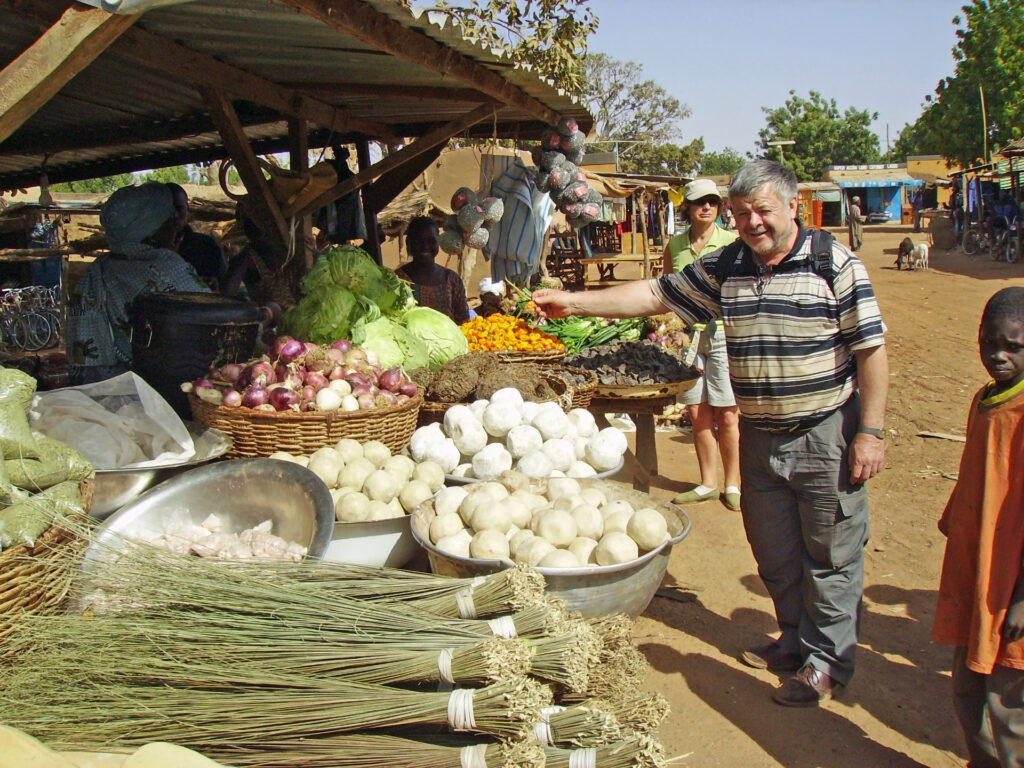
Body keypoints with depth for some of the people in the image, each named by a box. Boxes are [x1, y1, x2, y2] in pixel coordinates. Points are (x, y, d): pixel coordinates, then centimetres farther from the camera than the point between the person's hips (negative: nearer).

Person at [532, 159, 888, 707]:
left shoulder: (834, 264, -10)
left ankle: (827, 660, 22)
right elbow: (657, 295, 5)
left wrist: (870, 432, -13)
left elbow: (870, 350, -9)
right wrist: (573, 303, -1)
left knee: (830, 553, 6)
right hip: (759, 436, 5)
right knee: (773, 549, 16)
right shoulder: (723, 268, 3)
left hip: (826, 434, -5)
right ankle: (795, 638, 37)